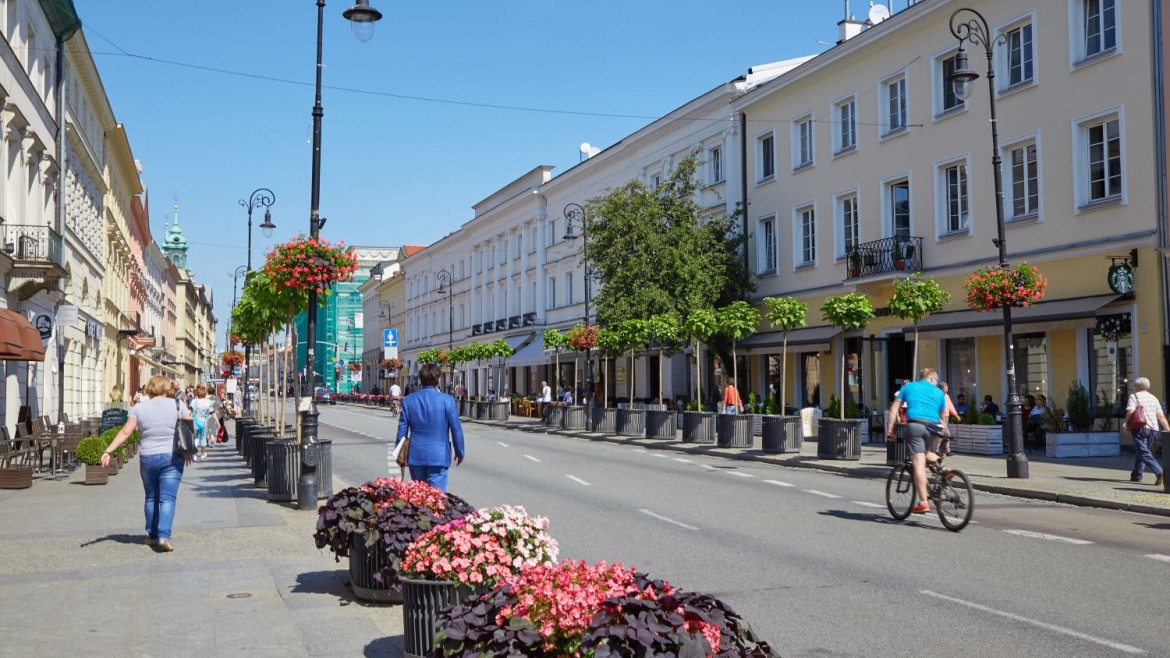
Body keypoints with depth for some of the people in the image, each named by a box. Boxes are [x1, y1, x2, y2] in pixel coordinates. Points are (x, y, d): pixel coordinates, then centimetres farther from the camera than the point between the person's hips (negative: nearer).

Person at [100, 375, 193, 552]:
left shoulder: (139, 408, 1)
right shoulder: (177, 405, 0)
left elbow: (125, 432, -5)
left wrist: (108, 451, -4)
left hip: (147, 458, 2)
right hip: (171, 458, -2)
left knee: (151, 497, 17)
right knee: (167, 498, -5)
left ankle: (152, 536, 22)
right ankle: (164, 536, -19)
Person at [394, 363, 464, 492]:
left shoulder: (408, 400, 2)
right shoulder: (447, 400, -7)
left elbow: (402, 429, 5)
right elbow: (456, 429, -4)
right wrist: (459, 452, 9)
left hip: (415, 456, 3)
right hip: (438, 456, -3)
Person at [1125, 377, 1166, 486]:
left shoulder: (1134, 396, 0)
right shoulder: (1153, 398, 18)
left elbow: (1130, 412, -14)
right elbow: (1161, 416, 12)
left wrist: (1126, 424, -2)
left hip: (1140, 427, -7)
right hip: (1153, 429, 7)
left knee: (1143, 452, -12)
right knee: (1140, 452, 19)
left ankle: (1159, 472, -30)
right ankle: (1137, 475, 21)